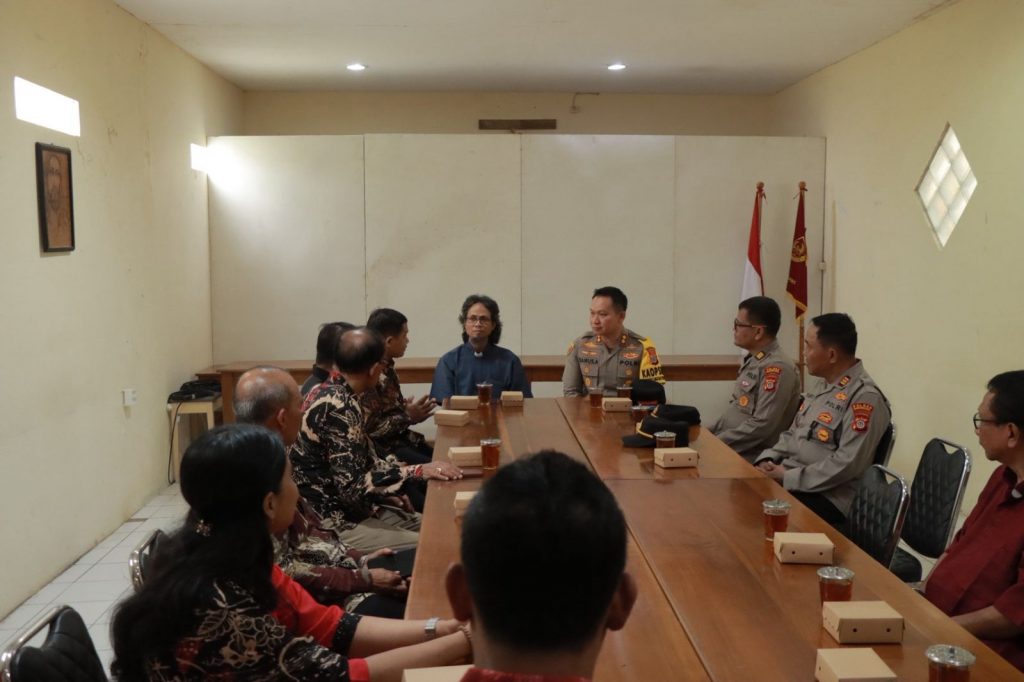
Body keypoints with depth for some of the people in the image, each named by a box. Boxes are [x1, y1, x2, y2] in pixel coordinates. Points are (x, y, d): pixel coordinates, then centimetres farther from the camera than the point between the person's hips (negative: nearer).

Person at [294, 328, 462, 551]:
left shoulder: (328, 391, 7)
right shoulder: (339, 407, -22)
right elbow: (353, 485, -26)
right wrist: (417, 471, -25)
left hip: (342, 508, 10)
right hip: (333, 523, -10)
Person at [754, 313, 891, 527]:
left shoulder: (865, 398, -16)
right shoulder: (825, 387, 14)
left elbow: (847, 464, -23)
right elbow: (793, 434, 20)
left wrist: (787, 478, -20)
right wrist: (768, 460, 1)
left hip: (828, 497, -8)